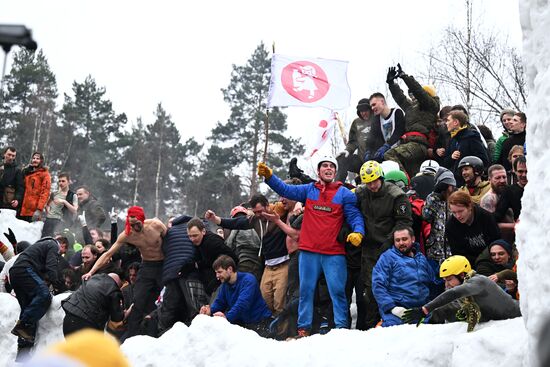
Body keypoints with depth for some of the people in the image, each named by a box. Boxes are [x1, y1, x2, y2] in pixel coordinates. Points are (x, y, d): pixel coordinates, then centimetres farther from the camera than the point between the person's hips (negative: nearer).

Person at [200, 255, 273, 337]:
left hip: (260, 321, -7)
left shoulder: (248, 280, -18)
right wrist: (210, 311, -15)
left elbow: (242, 303, -31)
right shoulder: (225, 284, 7)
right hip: (242, 322, 7)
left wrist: (227, 317, -43)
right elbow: (219, 302, 8)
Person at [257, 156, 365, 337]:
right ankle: (303, 328, 15)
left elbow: (354, 215, 0)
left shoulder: (344, 193, 4)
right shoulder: (308, 190, 10)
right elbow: (285, 190, 4)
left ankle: (342, 326, 6)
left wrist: (358, 232, -20)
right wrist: (268, 176, -9)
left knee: (337, 290, -2)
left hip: (334, 253, -2)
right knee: (306, 290, 7)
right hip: (309, 251, 2)